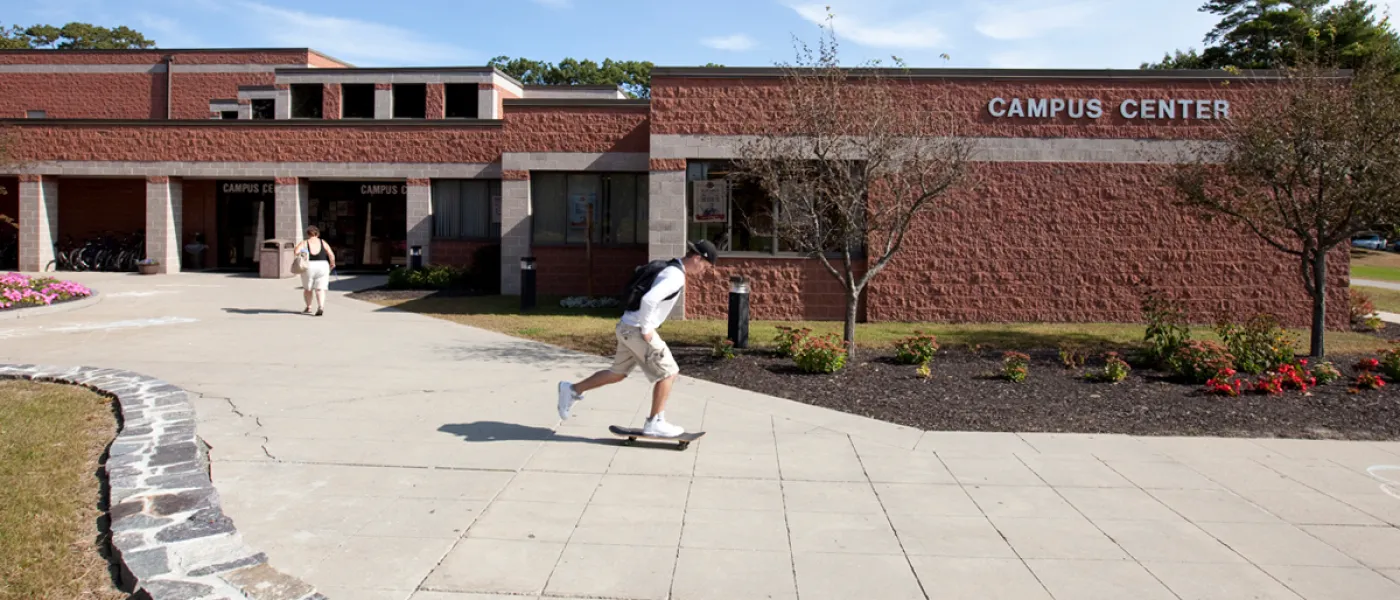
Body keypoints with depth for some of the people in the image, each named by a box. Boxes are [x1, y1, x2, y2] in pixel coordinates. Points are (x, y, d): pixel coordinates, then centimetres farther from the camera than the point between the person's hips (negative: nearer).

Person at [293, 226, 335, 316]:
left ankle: (308, 307, 27)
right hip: (322, 266, 1)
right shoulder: (323, 242, 4)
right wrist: (332, 263, 11)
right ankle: (321, 307, -18)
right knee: (320, 289, 0)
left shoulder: (304, 243, 0)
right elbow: (331, 254, -3)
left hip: (308, 267, -1)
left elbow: (295, 251, -17)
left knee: (307, 288, 17)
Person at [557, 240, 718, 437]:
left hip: (628, 327, 10)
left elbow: (649, 294, 26)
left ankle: (573, 390, 26)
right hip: (636, 329, -10)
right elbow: (648, 299, -34)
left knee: (618, 373, 19)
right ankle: (655, 422, 5)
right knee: (668, 372, -3)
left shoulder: (670, 269, 13)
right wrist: (646, 329, -21)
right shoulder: (676, 277, -19)